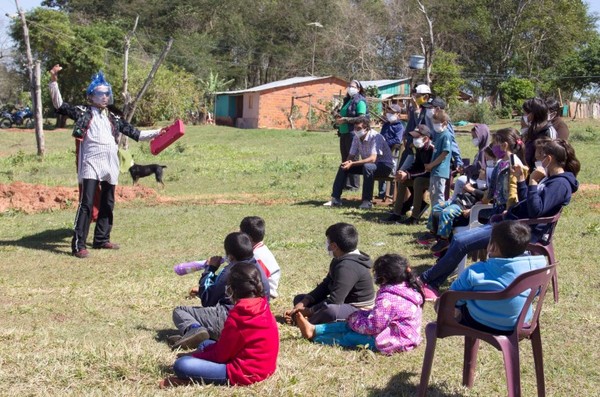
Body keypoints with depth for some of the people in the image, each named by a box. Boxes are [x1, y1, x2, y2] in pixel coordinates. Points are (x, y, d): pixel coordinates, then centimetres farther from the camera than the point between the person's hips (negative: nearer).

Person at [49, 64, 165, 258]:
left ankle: (101, 239, 26)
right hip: (91, 164, -6)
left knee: (108, 204, 13)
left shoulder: (114, 119, 18)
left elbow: (135, 133, 20)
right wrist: (54, 81, -14)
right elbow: (59, 105, -3)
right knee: (87, 203, -13)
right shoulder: (83, 113, 4)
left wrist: (157, 133, 13)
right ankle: (78, 244, -14)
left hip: (110, 166, 6)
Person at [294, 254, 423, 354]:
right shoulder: (410, 289, 5)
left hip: (393, 341, -10)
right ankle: (314, 329, 12)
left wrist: (354, 319, -5)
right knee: (350, 325, 9)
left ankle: (313, 334, 12)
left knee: (350, 337, -2)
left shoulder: (388, 299, -27)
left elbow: (373, 326, -22)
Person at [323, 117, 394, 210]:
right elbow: (351, 156, 2)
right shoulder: (357, 137, -4)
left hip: (385, 165, -7)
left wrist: (352, 164, -39)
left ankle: (367, 201, -29)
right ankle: (335, 199, -2)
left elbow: (372, 159, -36)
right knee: (343, 167, -6)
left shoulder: (375, 137, -25)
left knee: (367, 167, -38)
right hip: (367, 163, 7)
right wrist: (348, 162, -24)